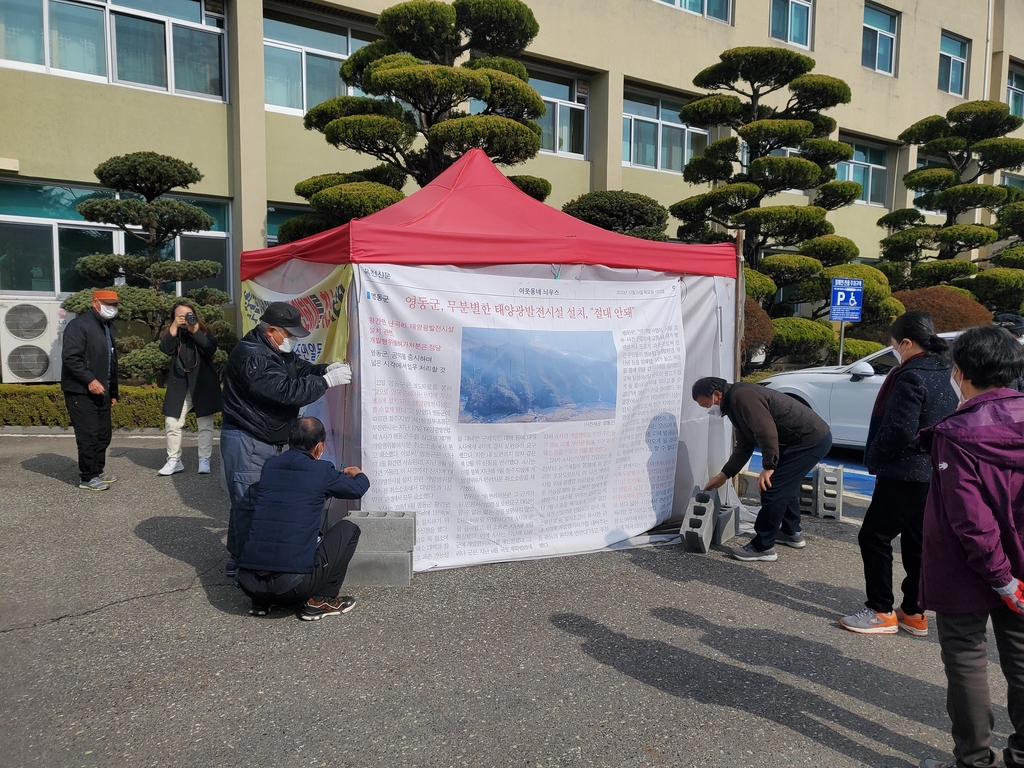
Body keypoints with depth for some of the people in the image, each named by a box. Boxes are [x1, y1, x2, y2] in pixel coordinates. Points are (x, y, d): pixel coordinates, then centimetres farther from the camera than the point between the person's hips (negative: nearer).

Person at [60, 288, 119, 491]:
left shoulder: (108, 326, 15)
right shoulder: (79, 325, -12)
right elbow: (70, 358, -20)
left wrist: (113, 391, 20)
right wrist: (89, 380, -26)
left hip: (101, 391, 8)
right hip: (81, 391, -8)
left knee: (103, 434, 12)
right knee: (88, 435, -5)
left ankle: (98, 470, 25)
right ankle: (88, 477, 4)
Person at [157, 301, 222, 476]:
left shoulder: (204, 332, 3)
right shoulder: (174, 335, 9)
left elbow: (210, 349, -17)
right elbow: (165, 348, -12)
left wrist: (195, 330, -18)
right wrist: (174, 327, -16)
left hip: (203, 385, -2)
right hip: (179, 386, 2)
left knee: (205, 425, 3)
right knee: (172, 424, 1)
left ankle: (204, 460, 11)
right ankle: (174, 461, 12)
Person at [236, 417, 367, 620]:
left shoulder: (270, 466, 11)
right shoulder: (322, 471, -2)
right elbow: (358, 488, 17)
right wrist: (358, 474, 42)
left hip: (248, 583, 6)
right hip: (292, 585, -6)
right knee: (348, 529, 14)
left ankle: (261, 601, 23)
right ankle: (320, 600, 11)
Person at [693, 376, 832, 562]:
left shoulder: (741, 396, -17)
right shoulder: (734, 404, 16)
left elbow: (767, 430, -27)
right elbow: (743, 447, 21)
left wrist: (769, 467, -25)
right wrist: (723, 475, 21)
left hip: (810, 440, -11)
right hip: (813, 437, 11)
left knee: (772, 489, -9)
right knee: (785, 484, 25)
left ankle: (763, 547, 0)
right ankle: (791, 533, 40)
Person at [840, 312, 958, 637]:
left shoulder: (911, 377, -20)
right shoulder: (944, 373, 9)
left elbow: (900, 430, -23)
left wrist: (874, 457, -9)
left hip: (905, 475, -9)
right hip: (933, 473, 9)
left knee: (874, 537, 1)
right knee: (915, 542, 15)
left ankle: (881, 612, 6)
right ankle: (914, 614, 23)